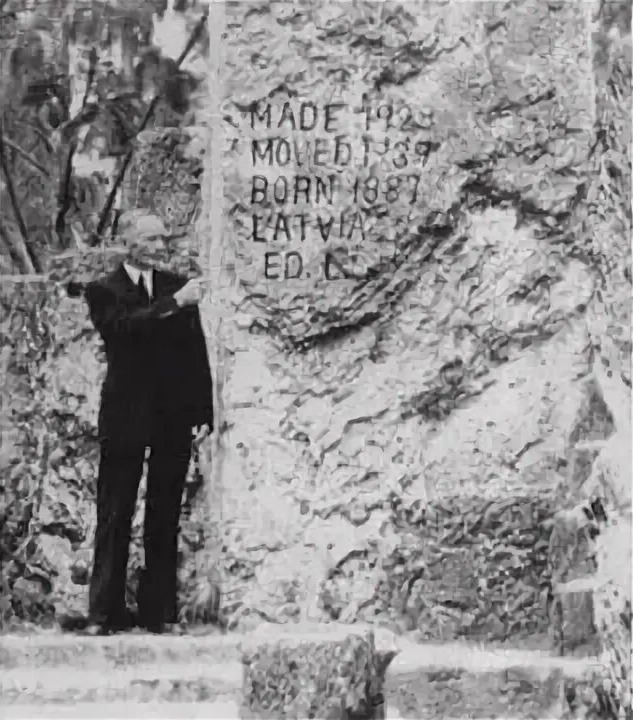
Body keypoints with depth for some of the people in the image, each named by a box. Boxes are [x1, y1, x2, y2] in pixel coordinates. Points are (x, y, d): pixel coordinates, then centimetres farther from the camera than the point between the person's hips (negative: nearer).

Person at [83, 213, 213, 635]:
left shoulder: (177, 286, 12)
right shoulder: (104, 290, 4)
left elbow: (197, 348, 9)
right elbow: (122, 327, -17)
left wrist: (202, 408, 1)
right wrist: (174, 304, -23)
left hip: (174, 415, 3)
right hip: (126, 415, -3)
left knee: (166, 517, 5)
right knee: (115, 516, 1)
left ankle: (158, 609, 11)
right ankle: (105, 612, 5)